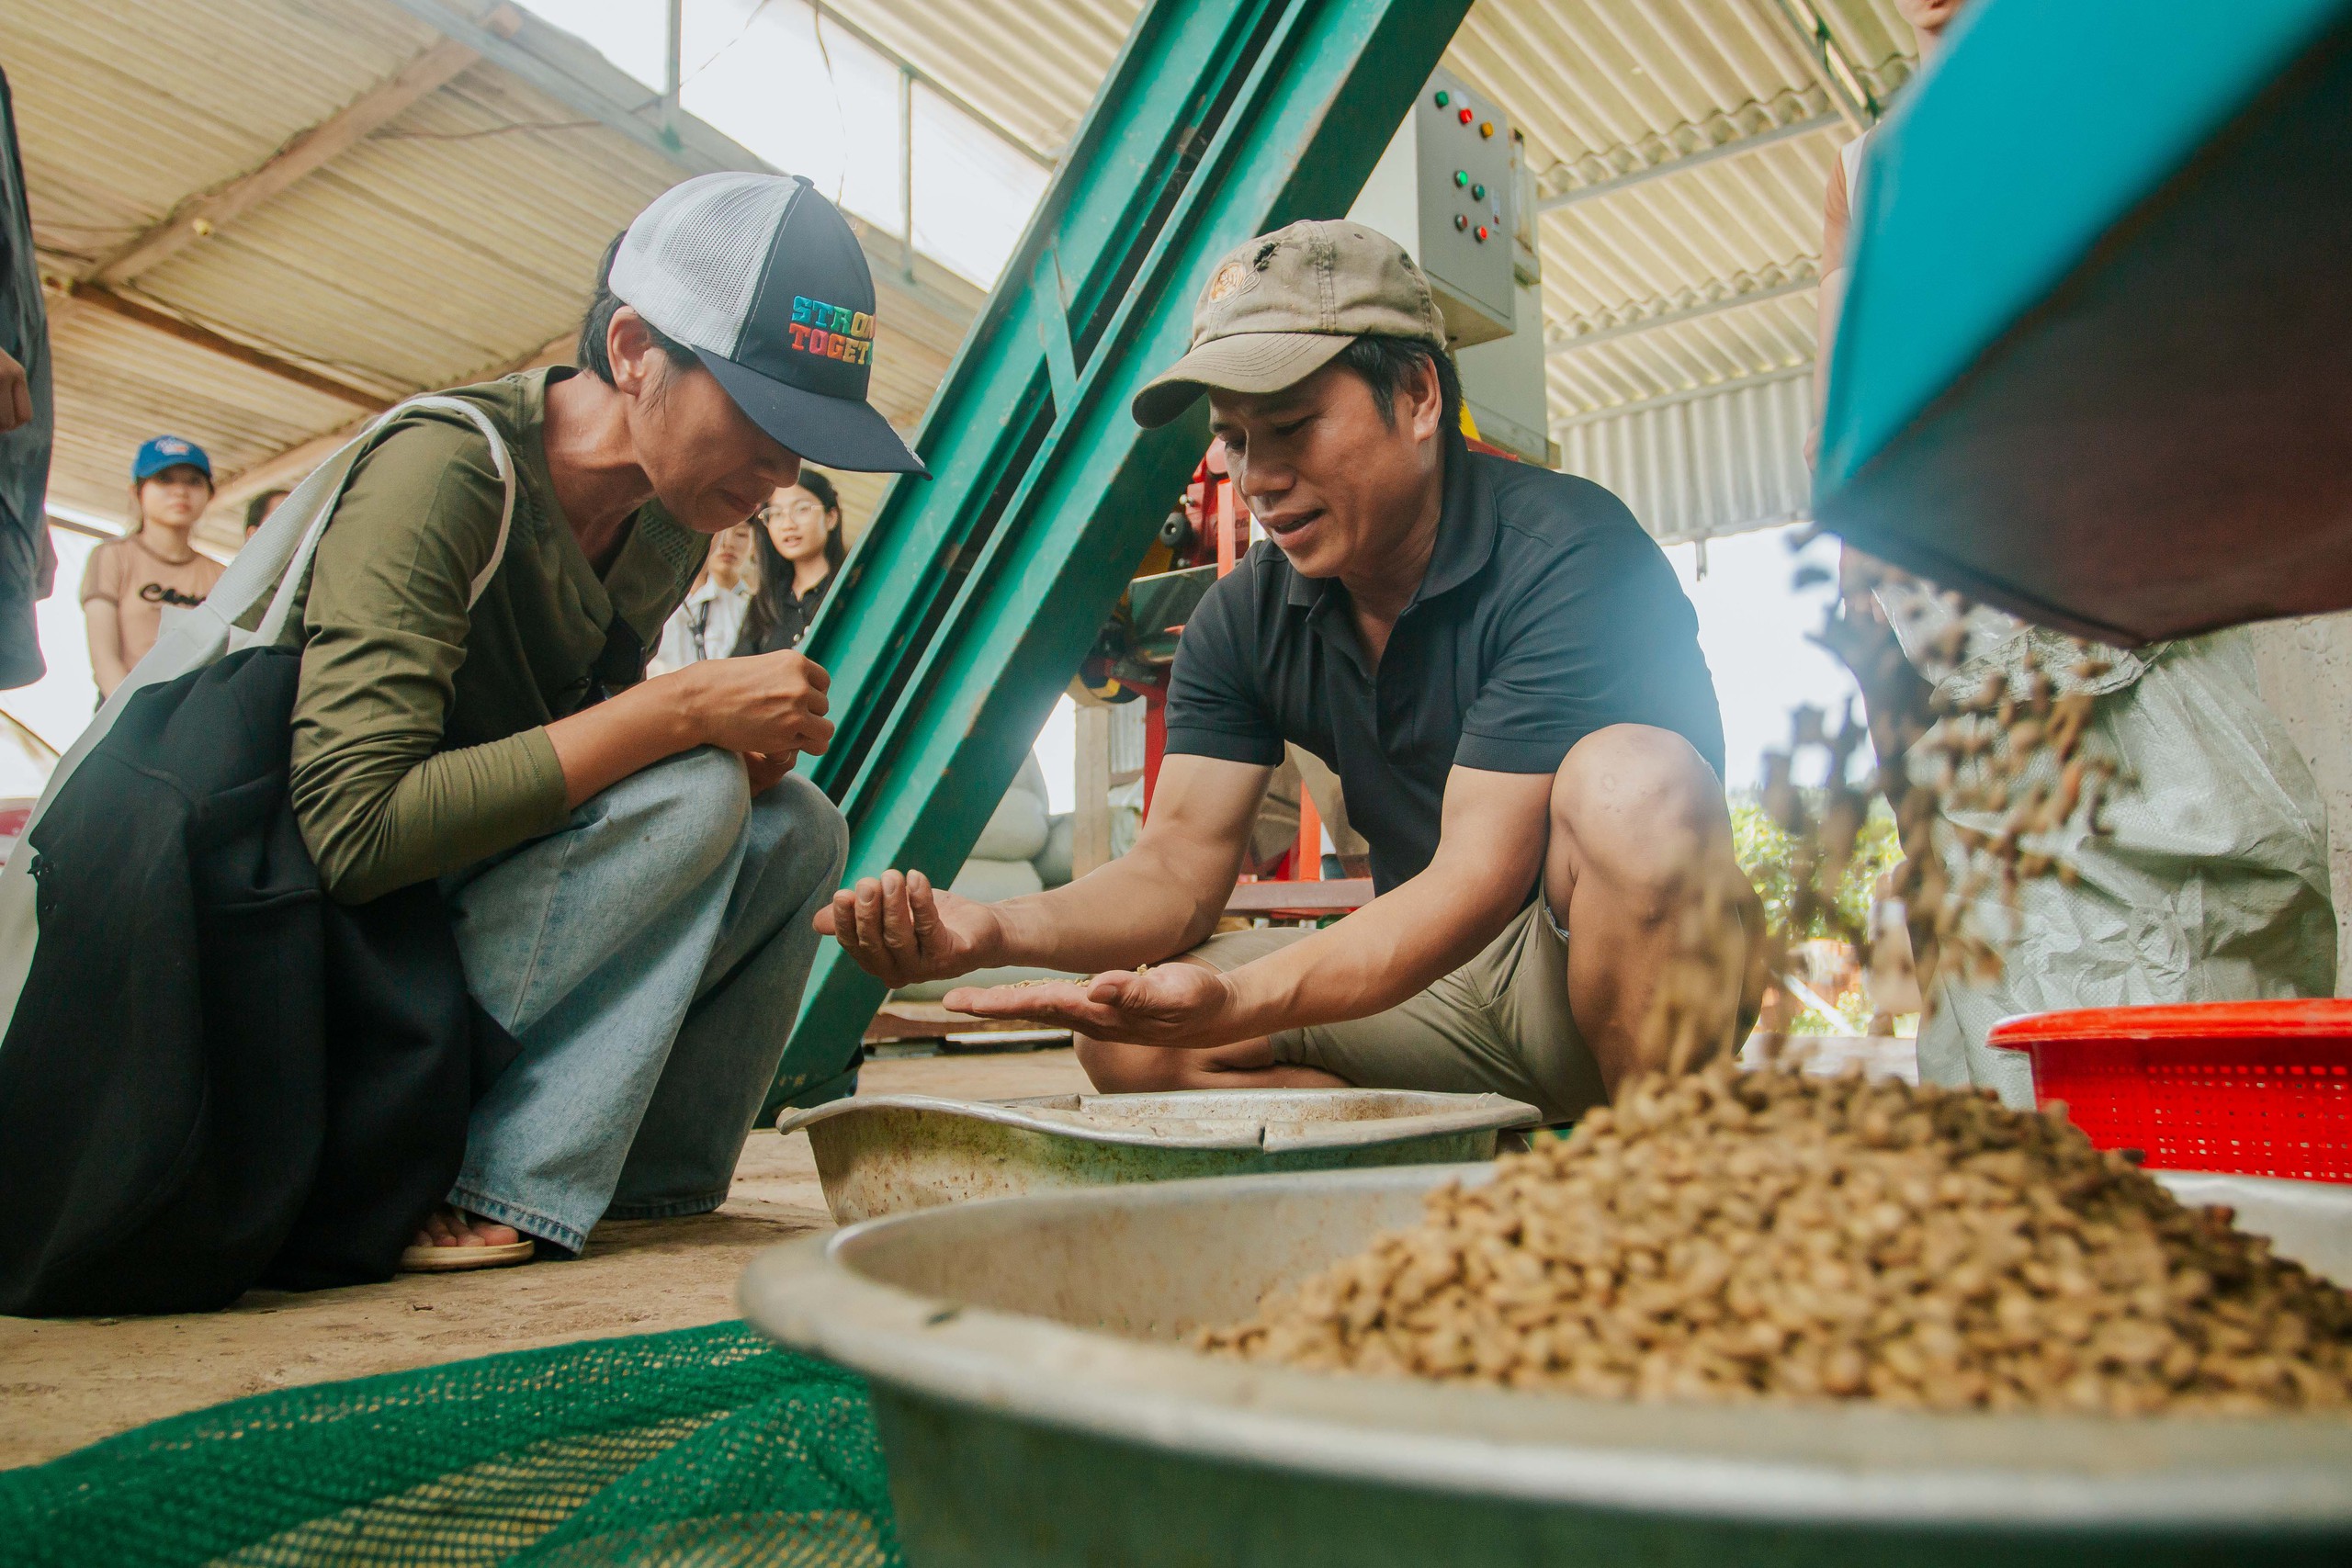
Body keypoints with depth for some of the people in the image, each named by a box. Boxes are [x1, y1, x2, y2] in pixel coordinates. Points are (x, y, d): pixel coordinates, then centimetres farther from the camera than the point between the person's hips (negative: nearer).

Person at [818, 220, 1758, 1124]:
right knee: (1127, 1037, -12)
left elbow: (1478, 877, -27)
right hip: (1443, 976, 5)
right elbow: (1179, 868, -5)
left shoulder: (1565, 552, -19)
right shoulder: (1245, 620, 0)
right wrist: (1000, 929, -26)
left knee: (1628, 783, -36)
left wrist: (1237, 1003, -41)